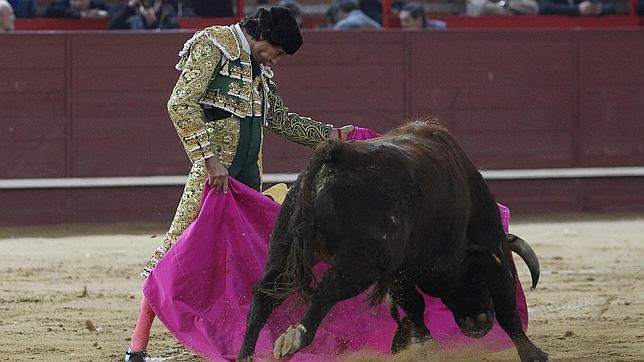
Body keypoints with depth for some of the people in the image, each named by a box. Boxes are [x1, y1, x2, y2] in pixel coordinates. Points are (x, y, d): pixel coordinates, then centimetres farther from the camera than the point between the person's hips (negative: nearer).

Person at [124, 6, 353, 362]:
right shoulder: (213, 45, -4)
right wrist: (210, 158, -22)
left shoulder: (259, 69, 22)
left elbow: (281, 119, 34)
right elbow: (181, 105, -15)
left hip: (247, 174, 9)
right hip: (214, 172, -9)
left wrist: (332, 134, 31)